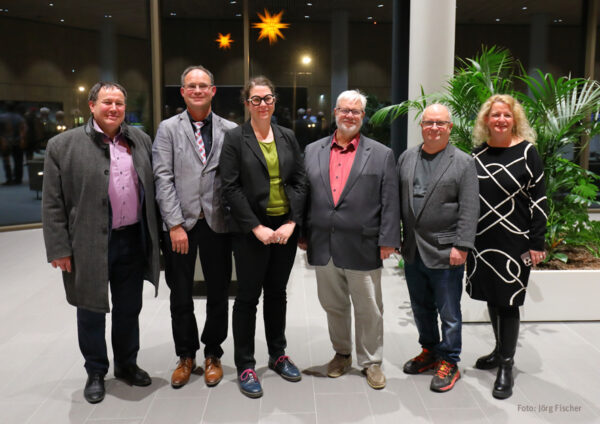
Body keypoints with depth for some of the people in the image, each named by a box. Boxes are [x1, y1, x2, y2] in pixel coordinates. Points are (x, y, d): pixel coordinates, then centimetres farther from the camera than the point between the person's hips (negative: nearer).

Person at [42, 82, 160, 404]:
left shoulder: (141, 141, 7)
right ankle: (95, 372, 30)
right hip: (89, 246, -3)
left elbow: (153, 189, 11)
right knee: (91, 313, 11)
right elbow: (52, 204, -4)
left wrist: (154, 236, 7)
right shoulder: (63, 145, -4)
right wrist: (58, 249, -9)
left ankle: (126, 364, 35)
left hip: (133, 242, 3)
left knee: (129, 310, 16)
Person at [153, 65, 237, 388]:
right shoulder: (168, 128, 3)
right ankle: (186, 356, 30)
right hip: (179, 224, 0)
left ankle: (212, 354, 29)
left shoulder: (230, 130, 5)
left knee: (218, 295, 10)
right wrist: (175, 225, -11)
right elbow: (163, 178, -4)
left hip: (217, 223, 1)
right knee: (180, 297, 10)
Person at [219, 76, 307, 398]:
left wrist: (291, 222, -6)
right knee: (248, 296, 5)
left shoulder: (287, 137, 9)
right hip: (251, 230, -4)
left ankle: (278, 355, 31)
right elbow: (231, 188, -9)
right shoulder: (234, 138, -3)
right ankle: (245, 366, 17)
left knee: (277, 293, 15)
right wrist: (257, 228, -14)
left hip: (286, 227, 4)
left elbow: (299, 181, 6)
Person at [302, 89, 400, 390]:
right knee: (333, 306, 16)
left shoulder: (381, 154, 2)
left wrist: (388, 241, -7)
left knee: (369, 309, 8)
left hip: (362, 248, -2)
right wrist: (301, 233, 6)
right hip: (323, 247, 3)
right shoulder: (312, 151, 9)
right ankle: (341, 353, 35)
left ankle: (371, 361, 26)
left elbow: (390, 202, -1)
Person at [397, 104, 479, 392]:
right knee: (421, 308, 17)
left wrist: (461, 246, -15)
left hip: (445, 252, -4)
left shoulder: (463, 162, -4)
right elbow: (397, 199, 11)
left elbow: (469, 209, -8)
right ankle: (429, 350, 36)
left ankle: (449, 362, 22)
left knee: (448, 312, 6)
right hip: (412, 250, 5)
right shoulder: (406, 158, 9)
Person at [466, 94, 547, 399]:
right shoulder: (478, 153, 6)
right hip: (482, 240, 4)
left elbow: (539, 200, -7)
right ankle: (500, 350, 33)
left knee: (507, 301, 1)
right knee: (491, 297, 14)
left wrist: (536, 244, -10)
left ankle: (506, 366, 14)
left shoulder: (526, 152, -6)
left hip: (514, 242, -4)